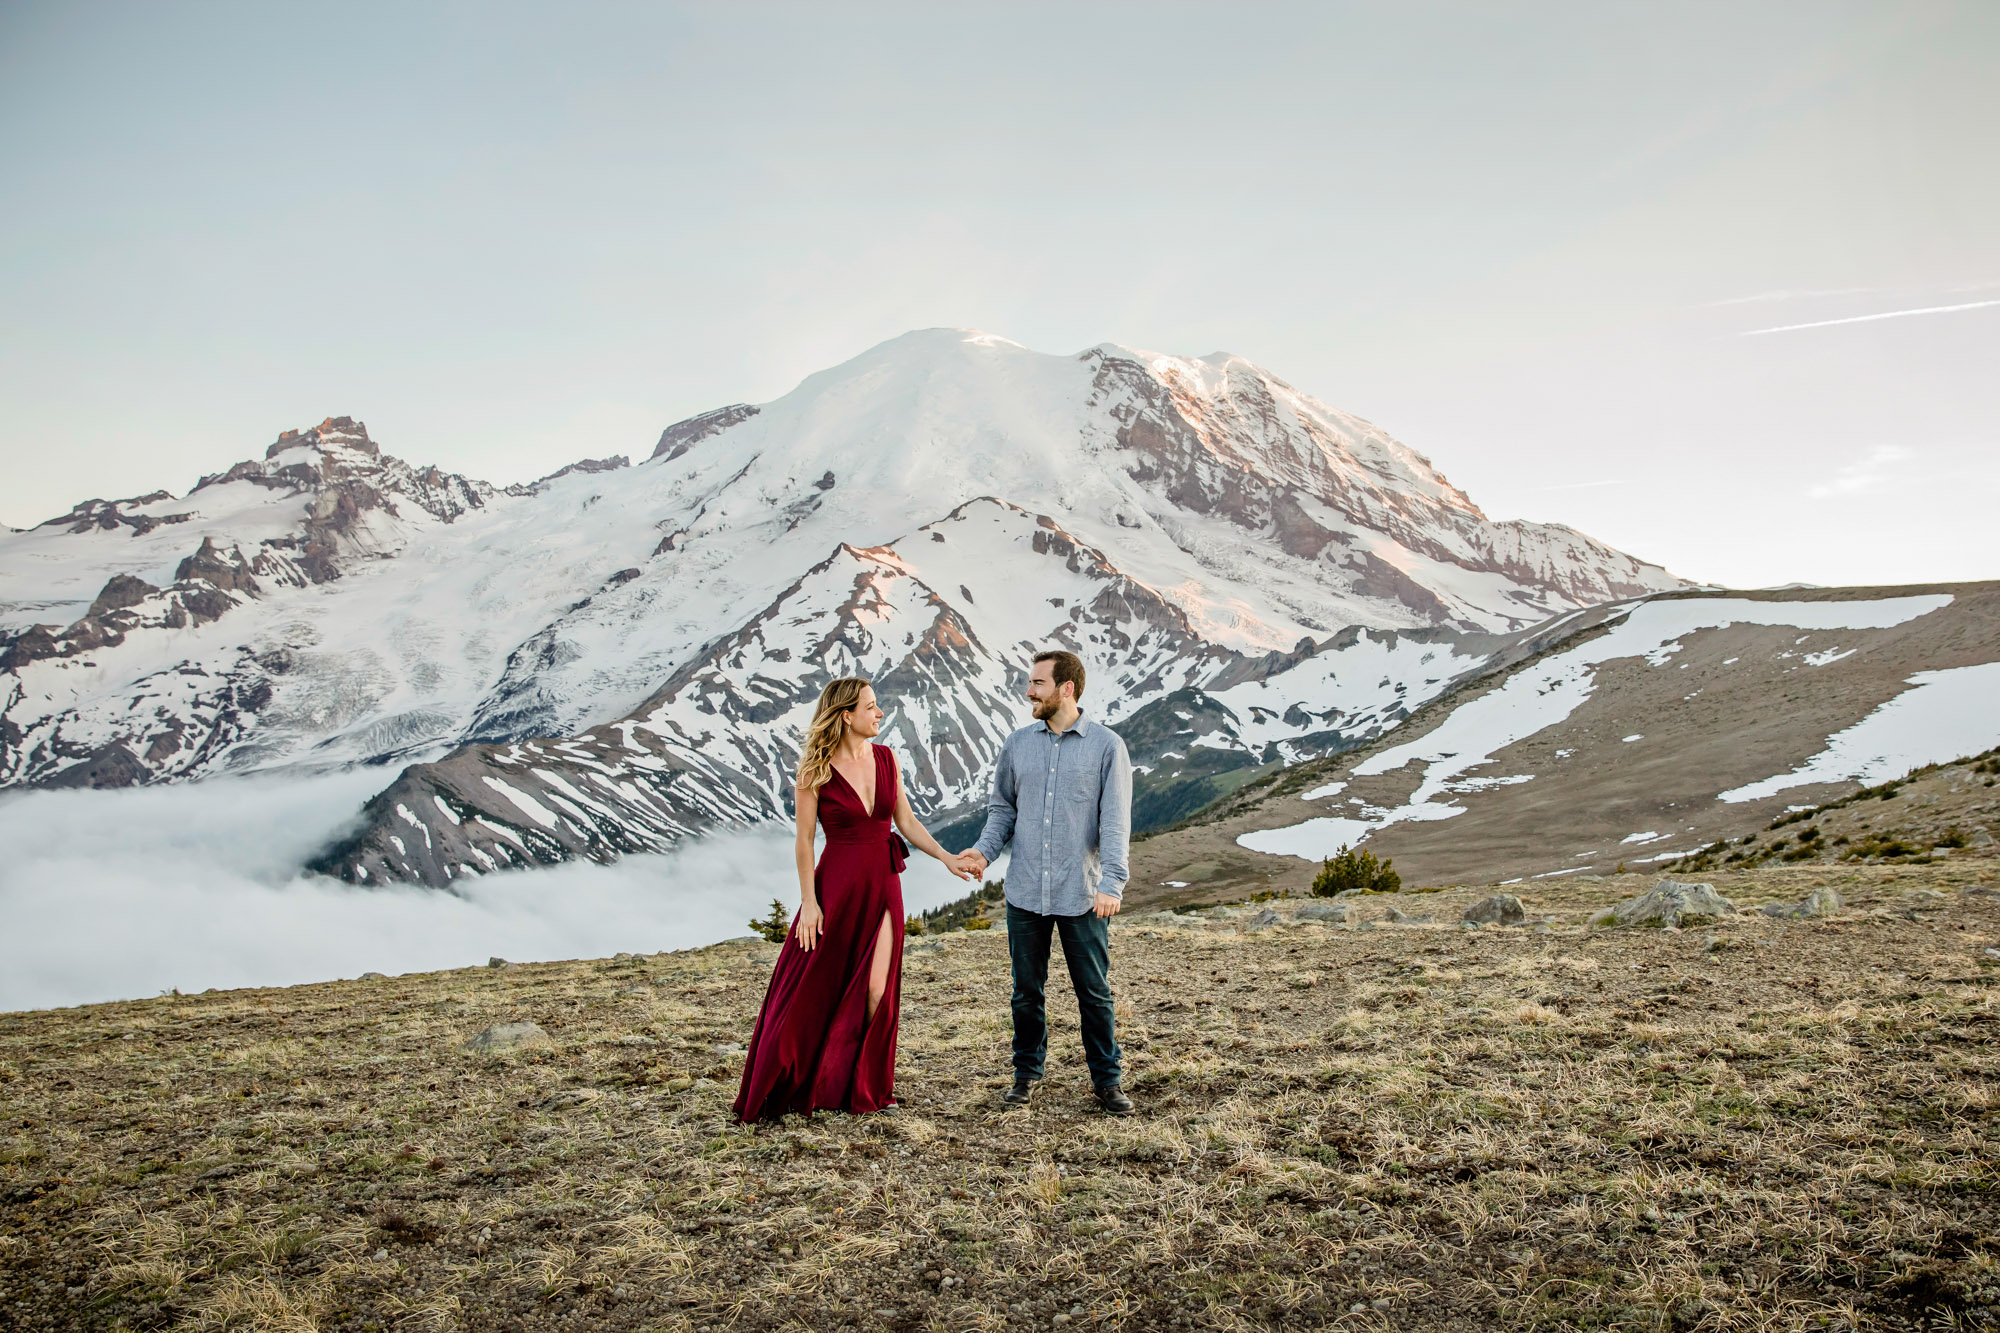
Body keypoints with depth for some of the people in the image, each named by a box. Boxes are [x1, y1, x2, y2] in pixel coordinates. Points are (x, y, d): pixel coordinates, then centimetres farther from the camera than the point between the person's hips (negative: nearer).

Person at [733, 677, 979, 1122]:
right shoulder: (815, 770, -9)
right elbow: (804, 840, -7)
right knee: (815, 990, 4)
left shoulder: (886, 758, 3)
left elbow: (906, 822, 8)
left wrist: (948, 859, -3)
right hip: (837, 883, -4)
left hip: (883, 885, 4)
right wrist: (809, 901, -11)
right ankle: (781, 1089, 21)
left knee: (875, 991, 2)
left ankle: (865, 1086, 18)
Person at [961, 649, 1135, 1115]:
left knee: (1094, 992, 6)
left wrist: (1112, 883, -17)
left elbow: (1116, 821, -8)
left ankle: (1108, 1080, 20)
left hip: (1082, 896, -3)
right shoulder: (1018, 744, 6)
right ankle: (1027, 1073, 28)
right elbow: (1003, 808, 13)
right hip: (1025, 892, 3)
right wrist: (984, 849, -5)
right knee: (1027, 989, 12)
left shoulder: (1106, 745, -4)